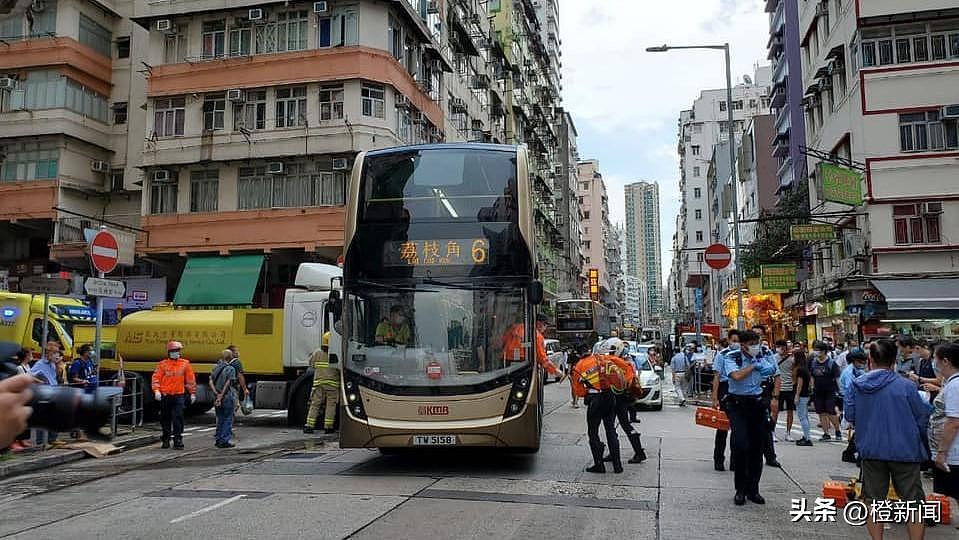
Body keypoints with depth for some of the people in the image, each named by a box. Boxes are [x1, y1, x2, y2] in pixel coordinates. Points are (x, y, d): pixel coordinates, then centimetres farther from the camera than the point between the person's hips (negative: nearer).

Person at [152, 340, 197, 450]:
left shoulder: (185, 364, 4)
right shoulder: (163, 364, 3)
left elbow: (191, 379, 8)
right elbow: (156, 378, -1)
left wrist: (192, 393, 7)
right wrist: (156, 390, -15)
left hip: (179, 396, -1)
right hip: (165, 396, 1)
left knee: (178, 418, -7)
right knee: (165, 419, 11)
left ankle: (178, 440, -3)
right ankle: (165, 440, 25)